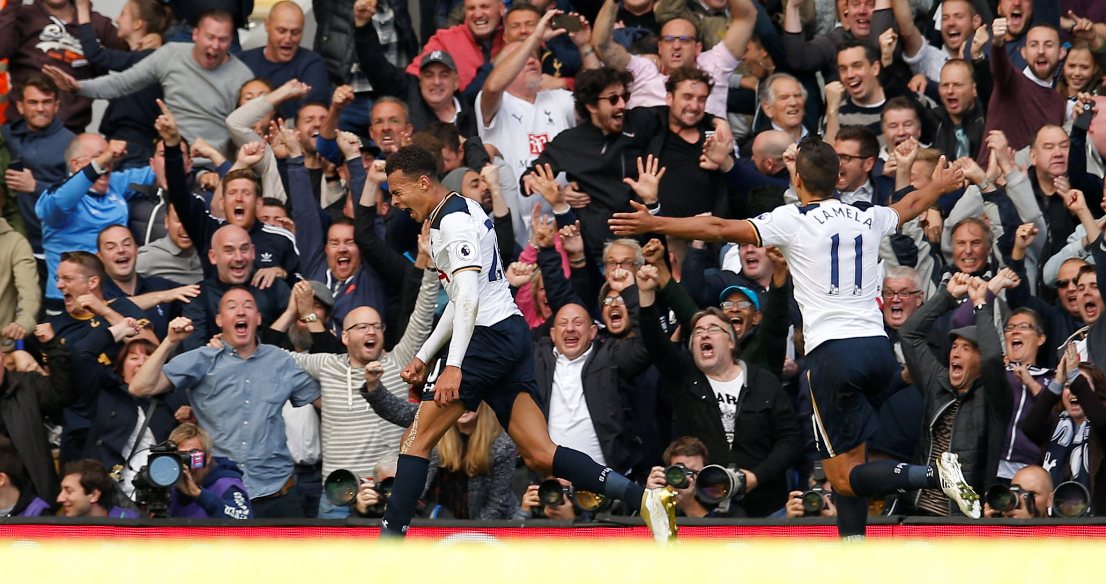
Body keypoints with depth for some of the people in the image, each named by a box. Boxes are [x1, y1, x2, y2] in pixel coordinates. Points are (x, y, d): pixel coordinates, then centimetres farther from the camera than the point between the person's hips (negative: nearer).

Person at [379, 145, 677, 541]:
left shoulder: (454, 220, -11)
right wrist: (424, 356, 30)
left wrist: (454, 366, -28)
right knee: (540, 455, 0)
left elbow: (468, 296, -22)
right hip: (512, 334, 10)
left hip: (490, 337, -10)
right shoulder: (461, 213, 21)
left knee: (417, 438, -4)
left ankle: (391, 536, -4)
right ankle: (643, 499, -12)